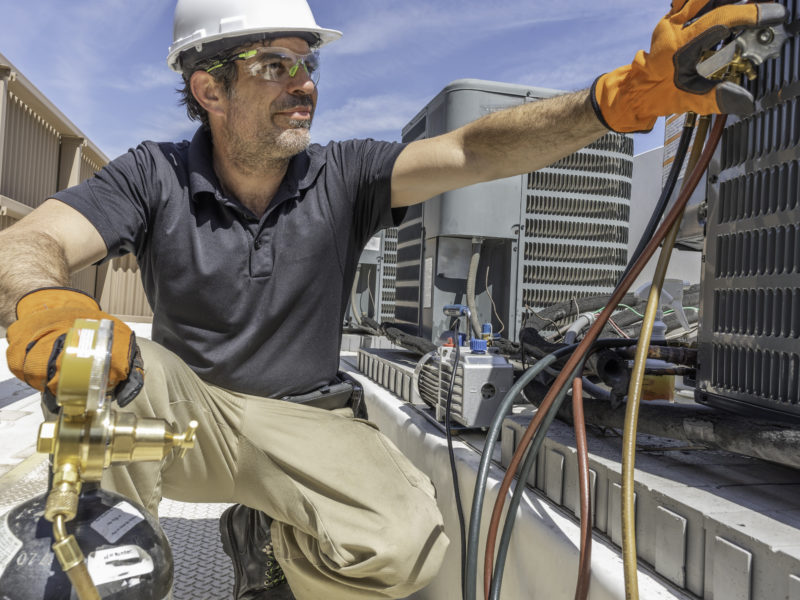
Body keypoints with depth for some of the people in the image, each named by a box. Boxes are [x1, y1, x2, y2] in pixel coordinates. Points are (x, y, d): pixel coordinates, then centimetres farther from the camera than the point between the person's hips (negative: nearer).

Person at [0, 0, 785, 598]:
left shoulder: (341, 178, -7)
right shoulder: (156, 176, -7)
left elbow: (471, 151, -20)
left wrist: (627, 93, -34)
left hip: (298, 428, 1)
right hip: (183, 411, 0)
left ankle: (267, 537, 7)